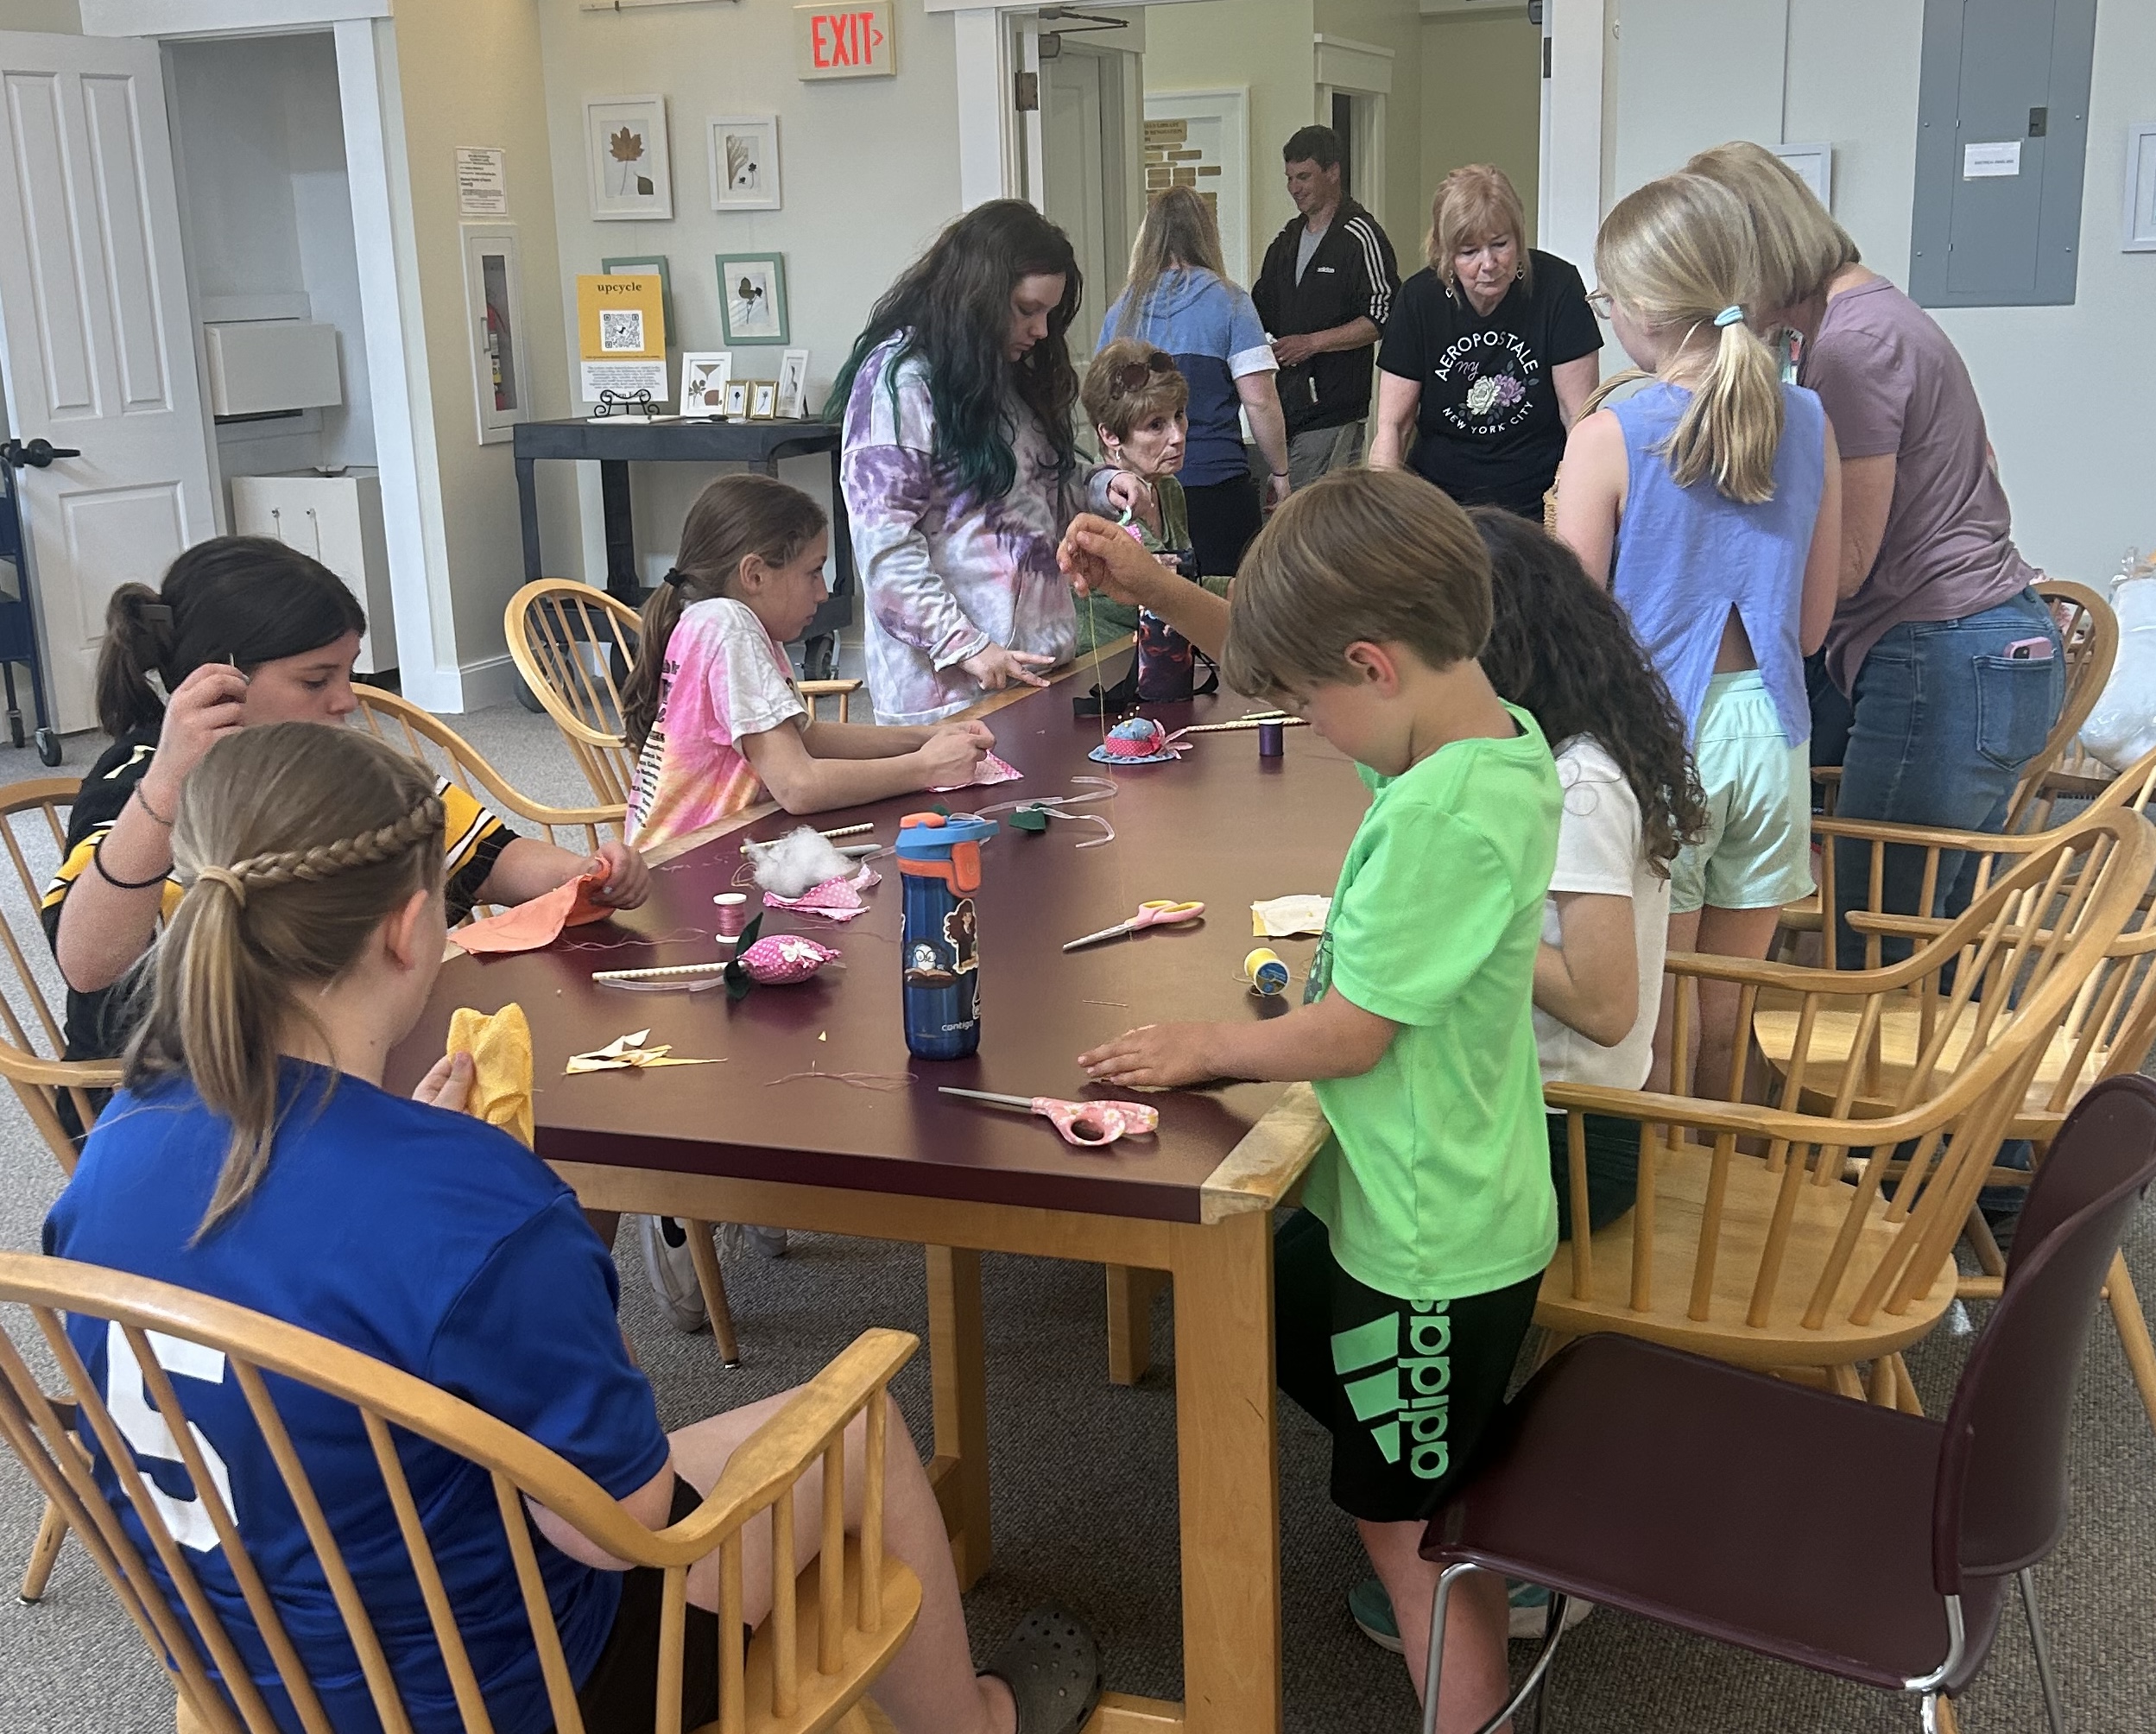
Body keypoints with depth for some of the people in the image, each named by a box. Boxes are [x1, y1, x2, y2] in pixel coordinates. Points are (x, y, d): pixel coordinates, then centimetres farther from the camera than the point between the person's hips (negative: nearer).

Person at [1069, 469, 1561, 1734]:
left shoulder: (1450, 812, -31)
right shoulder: (1495, 732, -4)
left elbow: (1347, 1035, -24)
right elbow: (1293, 642, 12)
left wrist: (1202, 1046, -7)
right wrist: (1161, 590, 2)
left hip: (1429, 1243, -9)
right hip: (1461, 1205, 9)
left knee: (1409, 1532, 10)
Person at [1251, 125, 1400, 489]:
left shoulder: (1360, 237, -7)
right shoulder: (1285, 241, 19)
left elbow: (1383, 318, -14)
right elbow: (1261, 312, 27)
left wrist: (1312, 343, -17)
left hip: (1333, 410, -8)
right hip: (1284, 408, 8)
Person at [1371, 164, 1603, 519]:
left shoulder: (1557, 287, -7)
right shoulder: (1419, 298, -3)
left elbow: (1579, 417, -6)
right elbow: (1391, 424, -3)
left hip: (1537, 505, -2)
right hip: (1437, 500, 2)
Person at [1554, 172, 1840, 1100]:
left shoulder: (1612, 437, -14)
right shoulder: (1808, 422, 1)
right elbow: (1810, 625, 8)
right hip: (1768, 731, 5)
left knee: (1645, 1033, 9)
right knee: (1728, 1024, 19)